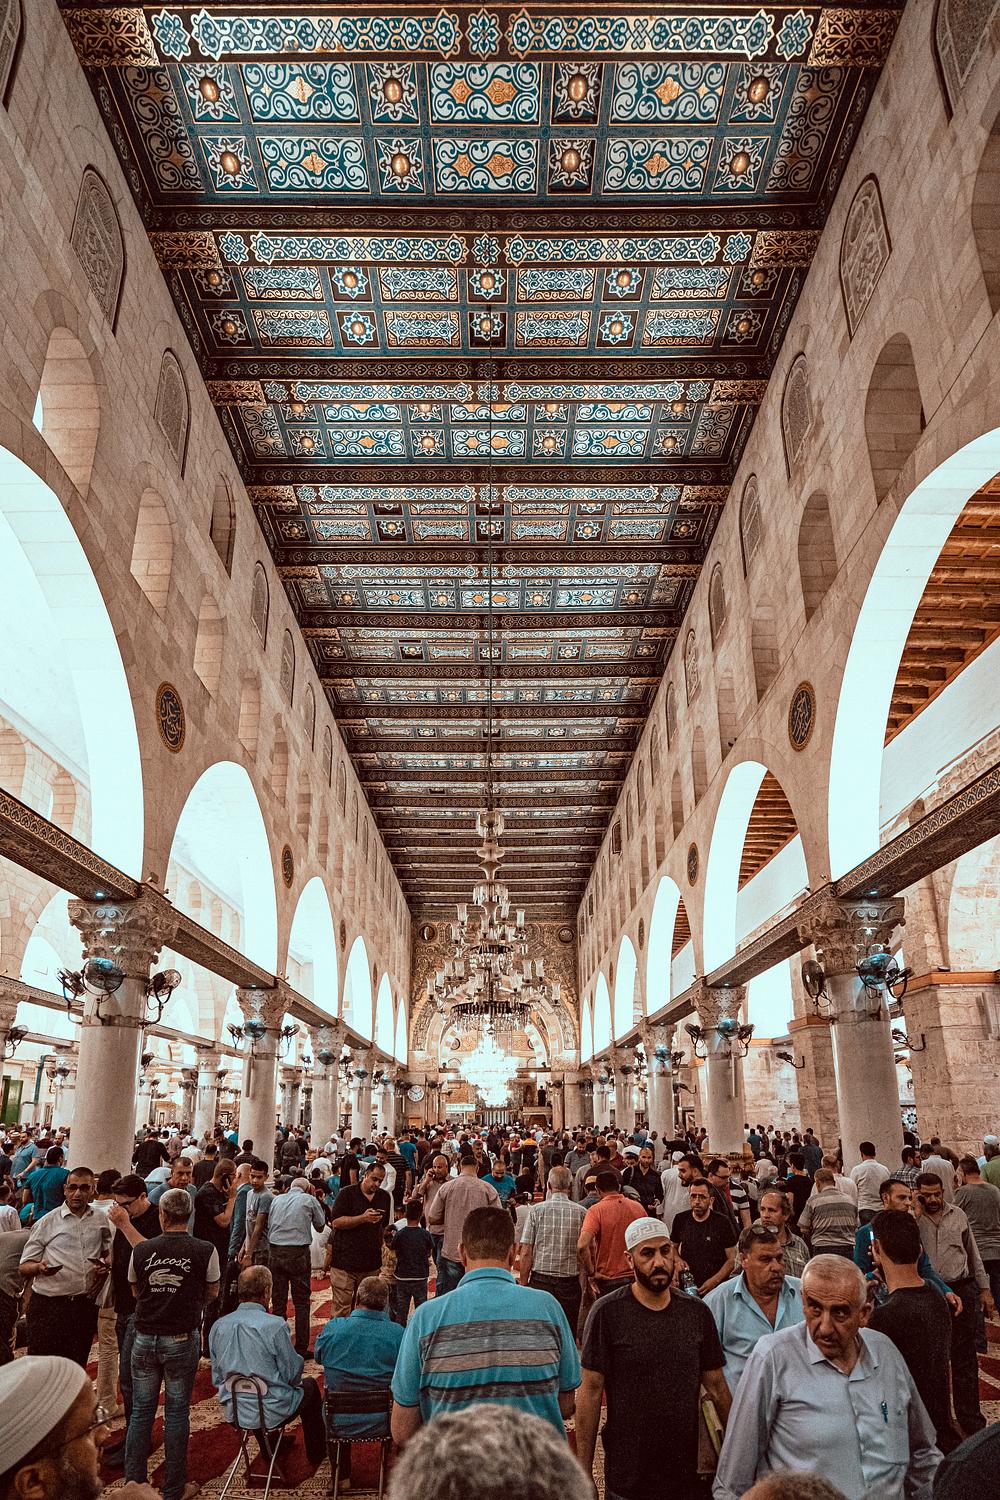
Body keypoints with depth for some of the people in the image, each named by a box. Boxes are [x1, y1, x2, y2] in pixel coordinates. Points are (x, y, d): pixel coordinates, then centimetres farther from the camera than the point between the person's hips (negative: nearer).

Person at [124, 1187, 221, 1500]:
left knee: (141, 1410, 15)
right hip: (182, 1339, -2)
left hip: (145, 1337, 2)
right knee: (176, 1413, 9)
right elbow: (212, 1292, 2)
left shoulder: (141, 1250, -7)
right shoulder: (205, 1251, -13)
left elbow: (136, 1289, 9)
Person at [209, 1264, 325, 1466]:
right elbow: (292, 1375, -12)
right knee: (309, 1384, 24)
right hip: (271, 1413, -5)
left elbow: (217, 1378, 5)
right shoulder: (275, 1325, -22)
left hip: (233, 1412, 5)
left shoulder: (218, 1326, -7)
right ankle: (316, 1453, 37)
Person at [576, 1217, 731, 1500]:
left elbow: (717, 1386, 6)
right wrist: (584, 1471, -10)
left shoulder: (696, 1312, -1)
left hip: (689, 1473, 3)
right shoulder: (608, 1312, -12)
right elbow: (591, 1391, -10)